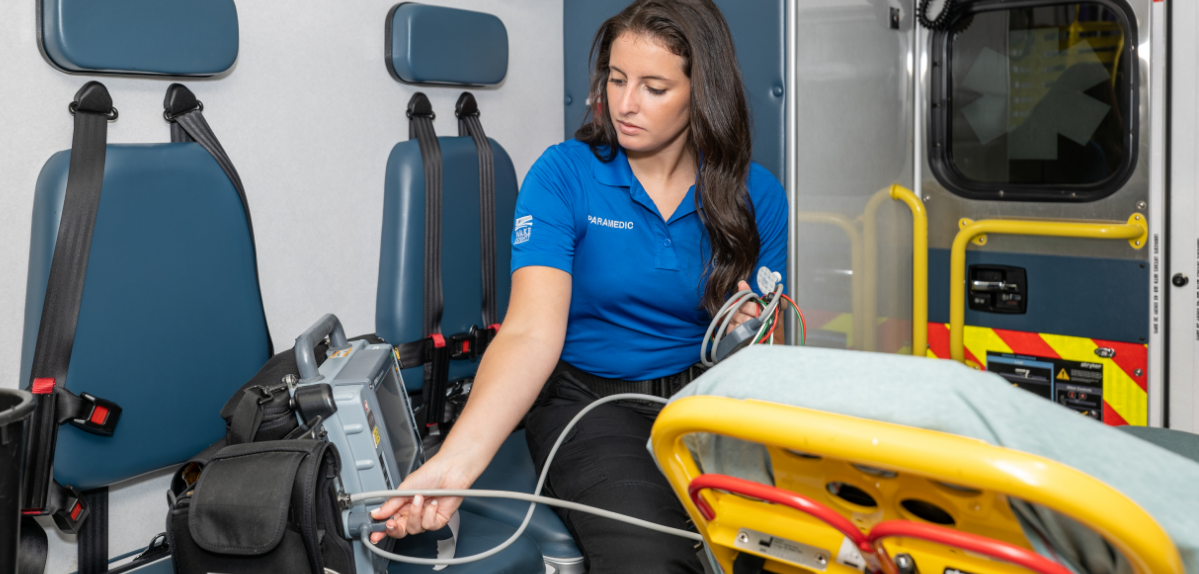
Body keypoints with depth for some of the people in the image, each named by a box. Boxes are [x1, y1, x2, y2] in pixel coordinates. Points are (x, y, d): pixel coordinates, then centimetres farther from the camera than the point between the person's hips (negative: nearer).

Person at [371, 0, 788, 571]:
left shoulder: (756, 194, 2)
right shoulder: (564, 174, -7)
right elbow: (532, 333, -19)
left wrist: (745, 332, -16)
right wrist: (454, 463, -34)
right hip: (587, 396, -3)